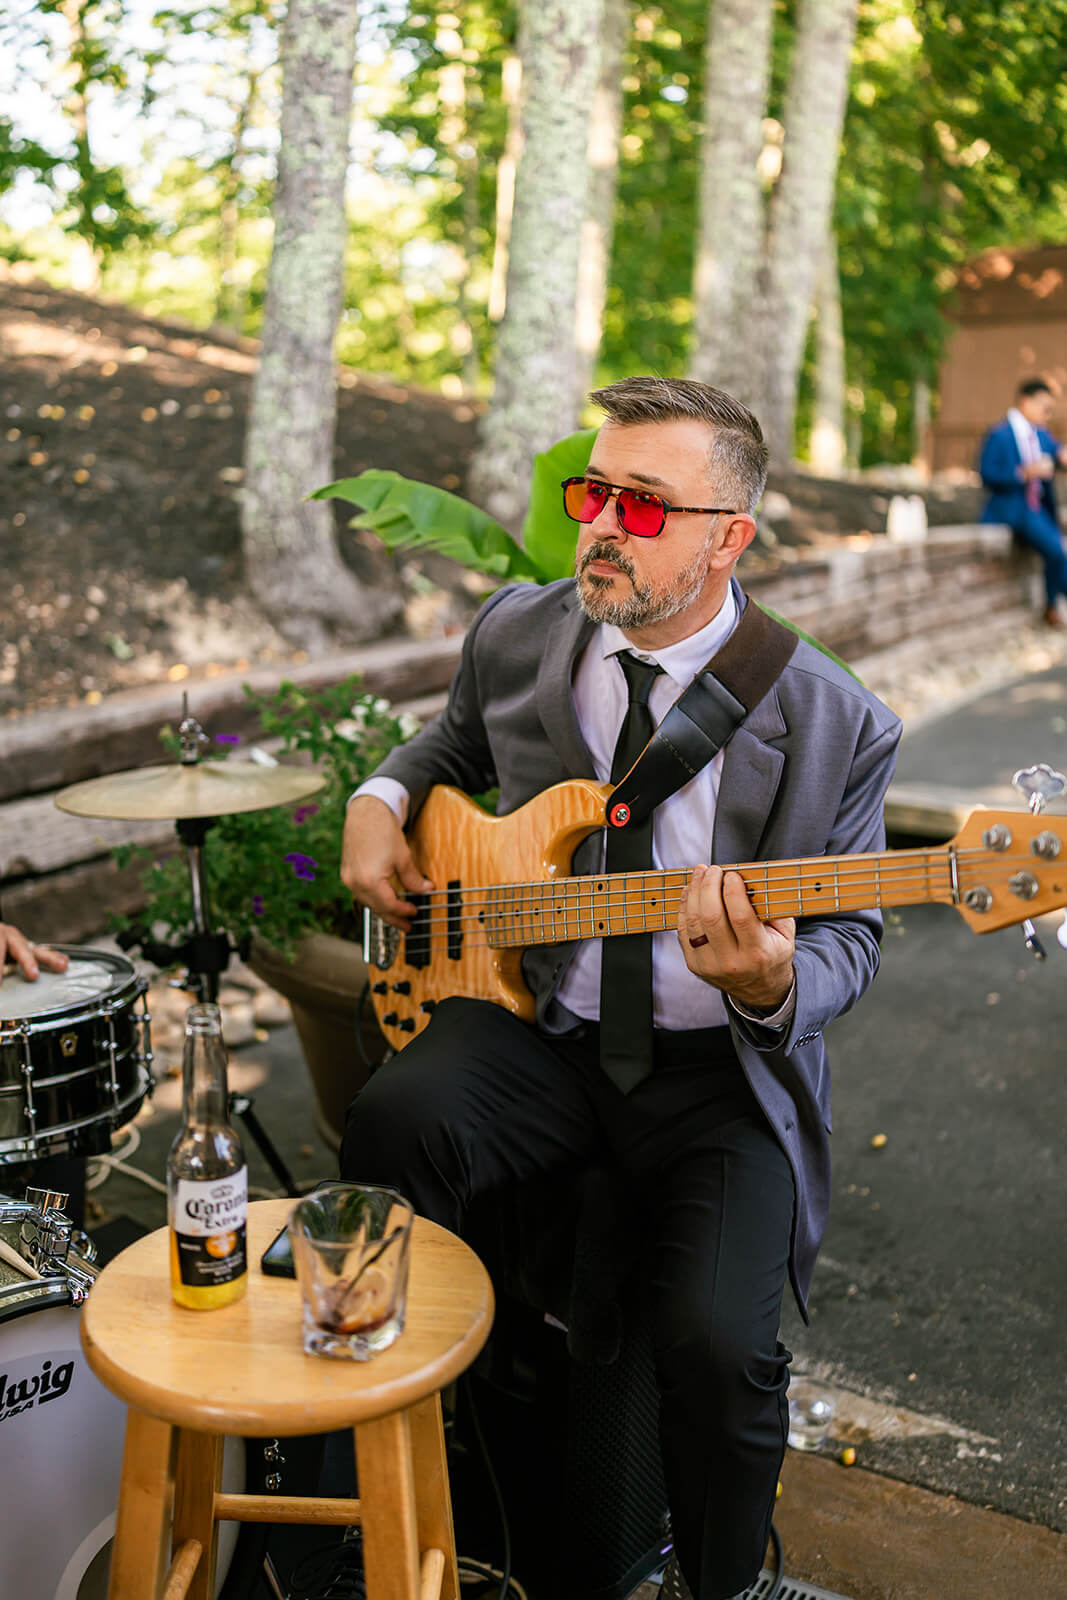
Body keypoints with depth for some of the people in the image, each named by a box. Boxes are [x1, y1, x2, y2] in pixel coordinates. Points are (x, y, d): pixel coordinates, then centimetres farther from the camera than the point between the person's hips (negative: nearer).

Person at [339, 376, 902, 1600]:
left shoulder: (834, 724, -9)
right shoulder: (515, 634, 1)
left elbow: (847, 940, -3)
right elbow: (457, 741, 24)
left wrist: (772, 985, -26)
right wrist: (382, 798, 2)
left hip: (717, 1066, -2)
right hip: (535, 1022, 3)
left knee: (719, 1342, -22)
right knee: (396, 1122, -28)